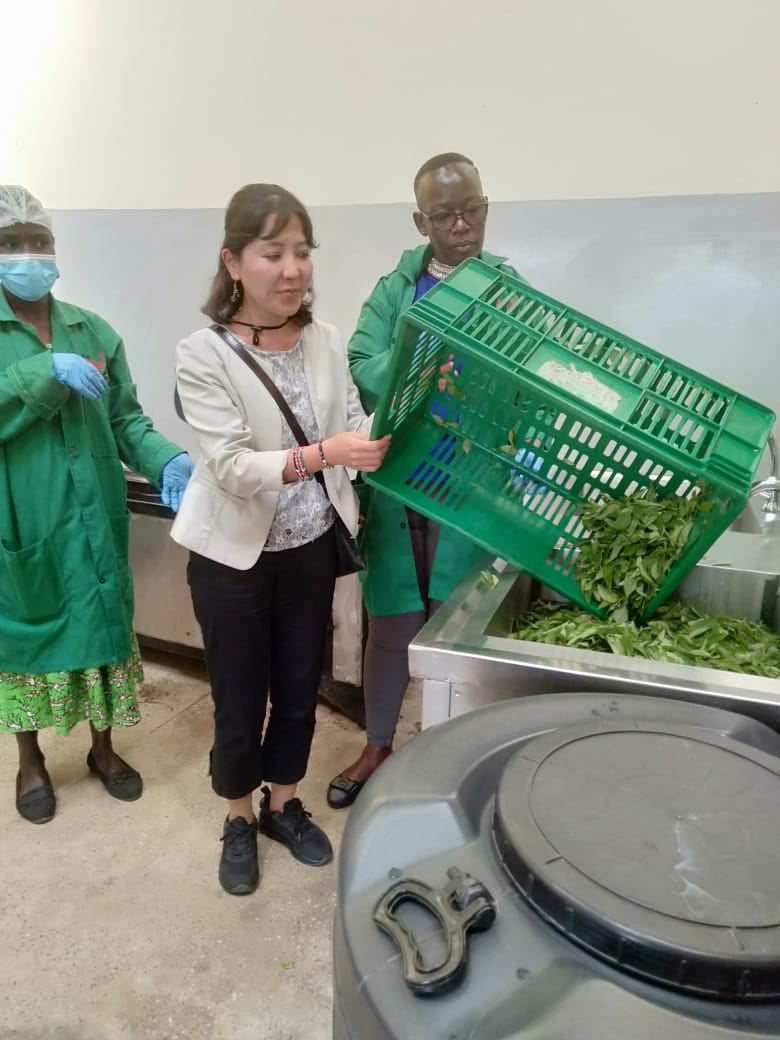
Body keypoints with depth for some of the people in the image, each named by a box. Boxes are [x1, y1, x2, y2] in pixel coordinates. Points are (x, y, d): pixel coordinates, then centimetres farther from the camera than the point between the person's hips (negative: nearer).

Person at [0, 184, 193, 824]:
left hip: (94, 522, 3)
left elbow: (125, 418, 2)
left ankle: (103, 749, 36)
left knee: (102, 630, 13)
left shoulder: (94, 331, 3)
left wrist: (168, 459, -15)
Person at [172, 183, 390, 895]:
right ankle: (239, 821, 37)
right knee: (240, 700, 11)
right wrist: (321, 453, -35)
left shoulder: (326, 342, -1)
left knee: (300, 688, 17)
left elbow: (355, 429, -1)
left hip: (312, 547, 4)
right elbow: (232, 467, -23)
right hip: (235, 556, -4)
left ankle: (284, 805, 41)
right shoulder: (203, 354, -15)